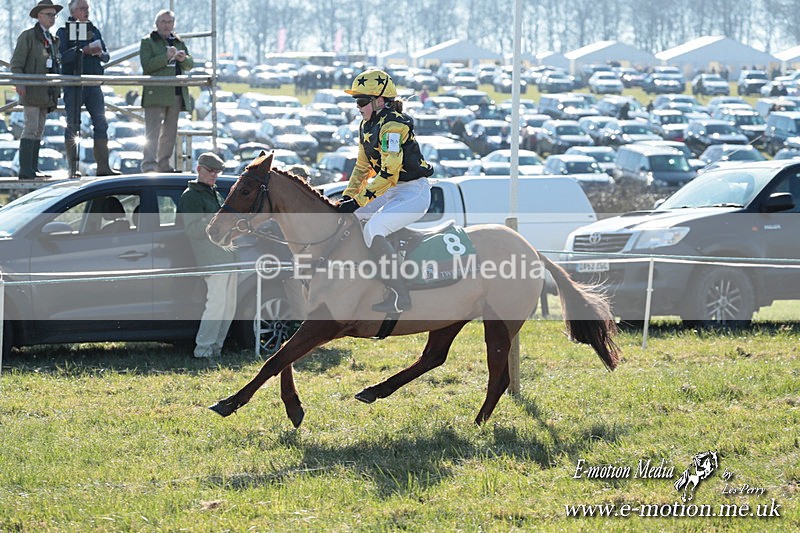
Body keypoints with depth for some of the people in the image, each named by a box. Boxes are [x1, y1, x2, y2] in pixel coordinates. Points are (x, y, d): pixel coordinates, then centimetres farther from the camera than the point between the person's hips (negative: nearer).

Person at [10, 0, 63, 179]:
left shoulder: (53, 40, 19)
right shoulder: (27, 36, -3)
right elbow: (16, 63, -9)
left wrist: (56, 91, 19)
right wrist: (19, 83, -23)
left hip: (46, 93, 8)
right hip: (31, 90, -8)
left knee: (39, 131, 6)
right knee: (31, 128, -13)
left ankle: (33, 169, 7)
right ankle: (25, 170, -16)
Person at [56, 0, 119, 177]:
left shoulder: (94, 30, 16)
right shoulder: (64, 31, 0)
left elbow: (106, 56, 15)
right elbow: (62, 55, -14)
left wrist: (100, 53, -7)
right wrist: (82, 50, -21)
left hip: (93, 84, 5)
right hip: (73, 83, -5)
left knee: (101, 124, 1)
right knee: (73, 125, -4)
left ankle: (103, 167, 3)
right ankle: (73, 167, -1)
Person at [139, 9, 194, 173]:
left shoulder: (178, 42, 20)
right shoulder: (148, 42, 3)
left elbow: (190, 65, 15)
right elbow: (146, 65, -10)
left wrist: (184, 58, -8)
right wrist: (166, 57, -20)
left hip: (176, 94, 6)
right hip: (155, 94, -6)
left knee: (170, 131, 9)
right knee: (153, 130, -13)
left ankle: (164, 164, 15)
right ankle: (149, 164, -18)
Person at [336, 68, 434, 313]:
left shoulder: (392, 126, -21)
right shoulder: (367, 126, 9)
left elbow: (389, 173, -26)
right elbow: (362, 167, 19)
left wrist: (357, 202, -26)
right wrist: (346, 197, 9)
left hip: (414, 192, -10)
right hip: (391, 192, 10)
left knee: (373, 229, -29)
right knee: (342, 216, 8)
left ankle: (400, 295, -26)